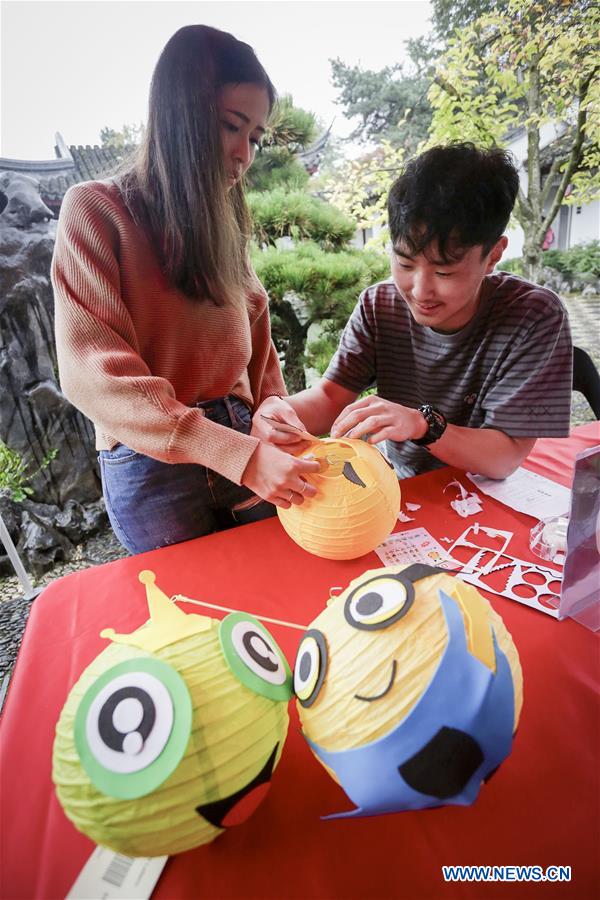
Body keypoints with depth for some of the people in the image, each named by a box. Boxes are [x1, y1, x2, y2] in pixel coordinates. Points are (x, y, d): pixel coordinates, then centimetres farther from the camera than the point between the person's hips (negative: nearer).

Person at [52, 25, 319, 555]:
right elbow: (95, 373, -17)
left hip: (243, 448, 5)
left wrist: (276, 440, 1)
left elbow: (258, 350, 11)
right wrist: (238, 455, -26)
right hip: (151, 465, -5)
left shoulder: (223, 224, 13)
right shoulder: (97, 212, -6)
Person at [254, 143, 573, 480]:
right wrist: (283, 410, -30)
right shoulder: (378, 305, -6)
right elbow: (330, 396, -9)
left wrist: (424, 424, -34)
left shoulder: (535, 318, -16)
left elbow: (505, 458, -18)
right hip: (398, 495, 2)